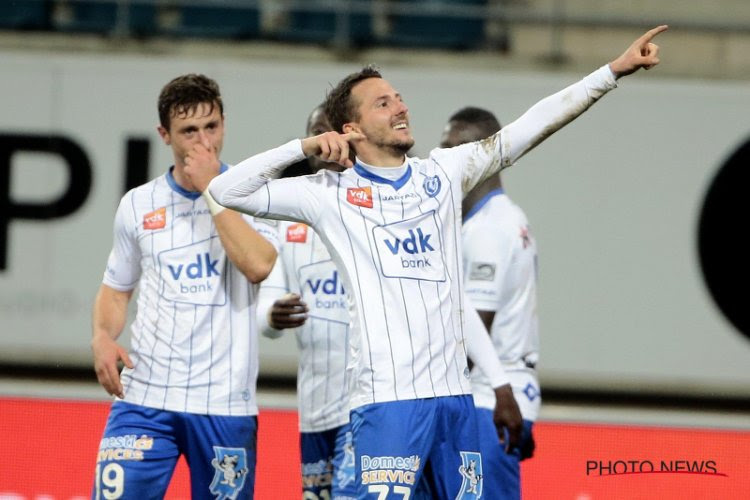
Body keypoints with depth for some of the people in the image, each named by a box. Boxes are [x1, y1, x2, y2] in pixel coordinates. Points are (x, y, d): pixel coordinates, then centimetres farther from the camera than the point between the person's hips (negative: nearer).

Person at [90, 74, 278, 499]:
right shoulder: (138, 205, 9)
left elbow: (258, 265, -17)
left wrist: (212, 189, -12)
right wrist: (103, 337, -2)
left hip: (226, 403, -1)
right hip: (144, 397, 1)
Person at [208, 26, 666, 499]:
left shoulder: (444, 172, 14)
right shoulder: (332, 194, 2)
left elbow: (534, 124, 12)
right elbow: (227, 191, -1)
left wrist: (613, 71, 9)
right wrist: (303, 148, -7)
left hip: (455, 392, 5)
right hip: (387, 399, -5)